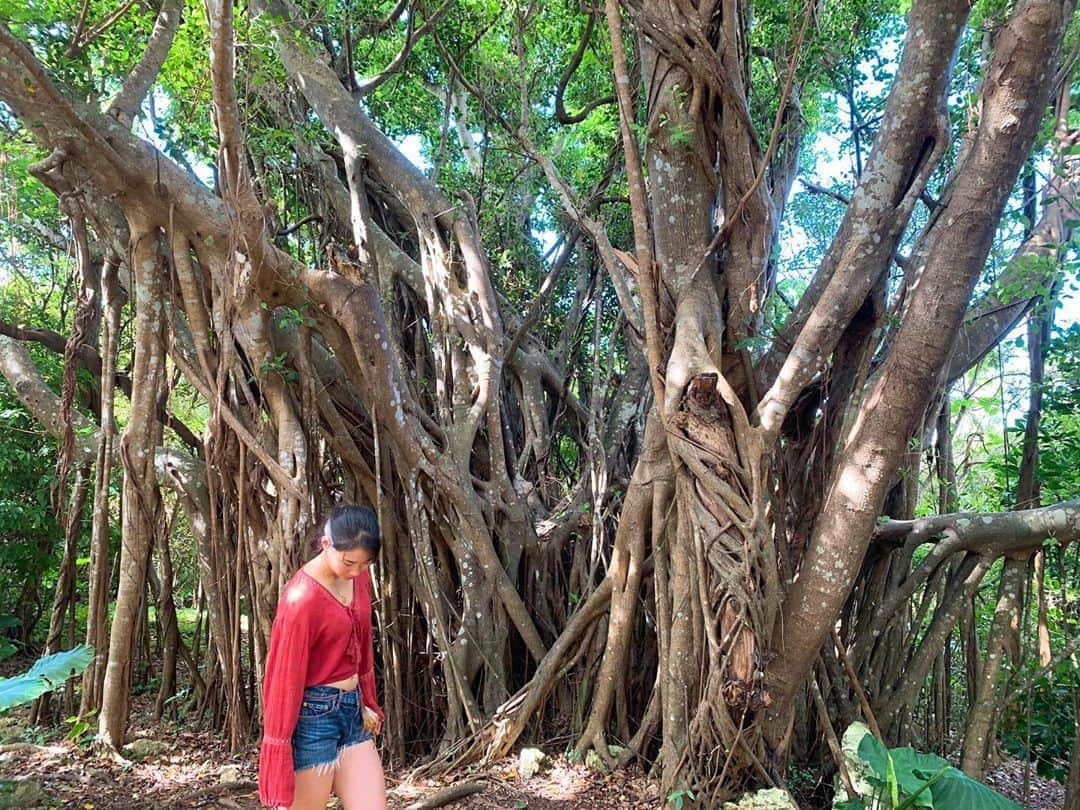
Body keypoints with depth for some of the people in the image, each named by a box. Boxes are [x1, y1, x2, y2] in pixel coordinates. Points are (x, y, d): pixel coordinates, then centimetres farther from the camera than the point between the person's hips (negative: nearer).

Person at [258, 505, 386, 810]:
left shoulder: (359, 577, 1)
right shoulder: (302, 599, -21)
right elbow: (286, 674, -17)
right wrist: (280, 747, -12)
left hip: (352, 710, 7)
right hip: (313, 717, -7)